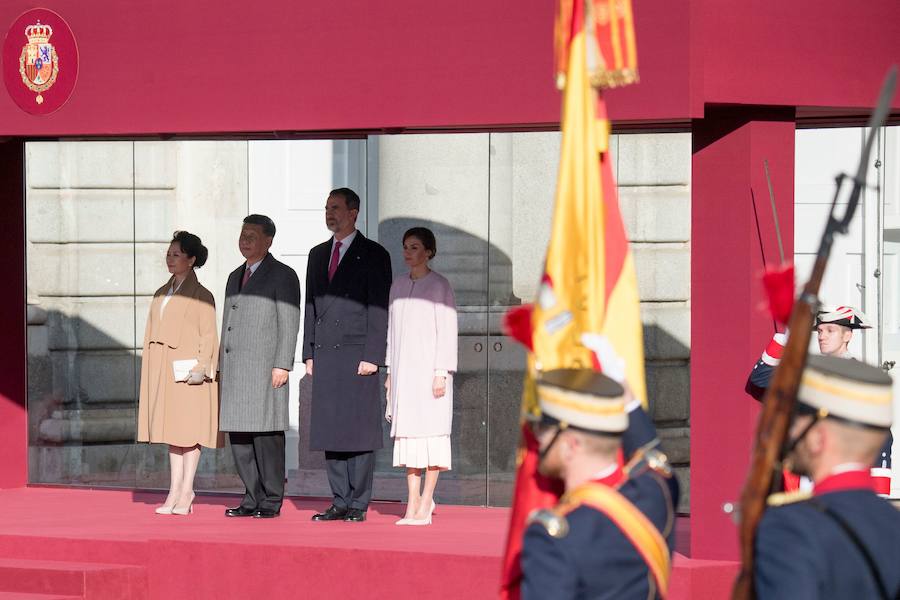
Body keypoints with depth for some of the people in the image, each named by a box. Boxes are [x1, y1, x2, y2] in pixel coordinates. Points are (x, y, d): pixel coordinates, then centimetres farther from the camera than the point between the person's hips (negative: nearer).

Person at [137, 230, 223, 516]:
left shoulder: (200, 296, -4)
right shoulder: (161, 294, 15)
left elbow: (208, 337, -7)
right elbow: (152, 334, 17)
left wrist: (201, 368, -16)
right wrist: (150, 372, 10)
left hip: (187, 371, -7)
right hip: (163, 371, 7)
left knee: (189, 429, -4)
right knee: (172, 429, 7)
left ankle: (186, 491, -2)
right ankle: (175, 491, 9)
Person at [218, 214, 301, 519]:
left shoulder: (283, 276, -1)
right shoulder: (235, 277, 21)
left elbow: (289, 324, -7)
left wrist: (282, 366, -15)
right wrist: (222, 367, 16)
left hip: (265, 368, -7)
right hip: (235, 372, 7)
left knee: (266, 436, -7)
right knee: (238, 436, 4)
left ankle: (272, 501, -4)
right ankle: (253, 498, 9)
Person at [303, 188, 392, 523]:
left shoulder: (373, 255, 1)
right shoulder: (318, 255, 18)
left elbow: (379, 309, -5)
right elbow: (311, 306, 19)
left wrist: (372, 356, -12)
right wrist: (309, 353, 10)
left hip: (357, 355, -6)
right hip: (325, 356, 6)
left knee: (359, 430, -5)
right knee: (329, 431, 4)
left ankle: (359, 504, -2)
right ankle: (340, 503, 8)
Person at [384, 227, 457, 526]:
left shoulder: (439, 286, -3)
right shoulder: (399, 285, 13)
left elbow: (447, 332, -6)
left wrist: (441, 373, -13)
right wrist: (390, 372, 12)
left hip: (429, 368, -5)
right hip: (403, 369, 5)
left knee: (430, 431, -5)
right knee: (406, 434, 2)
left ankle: (425, 504, -4)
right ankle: (413, 503, 3)